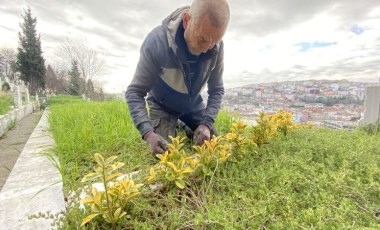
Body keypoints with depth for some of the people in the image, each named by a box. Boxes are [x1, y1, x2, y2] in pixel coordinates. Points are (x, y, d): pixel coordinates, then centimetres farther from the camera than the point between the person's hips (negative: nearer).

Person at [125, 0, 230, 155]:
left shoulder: (216, 46, -23)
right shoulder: (157, 41, -33)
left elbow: (217, 90, -14)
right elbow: (134, 92, -29)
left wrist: (206, 123, -29)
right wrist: (148, 133, -43)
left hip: (193, 105, 3)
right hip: (162, 106, -3)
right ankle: (173, 129, 21)